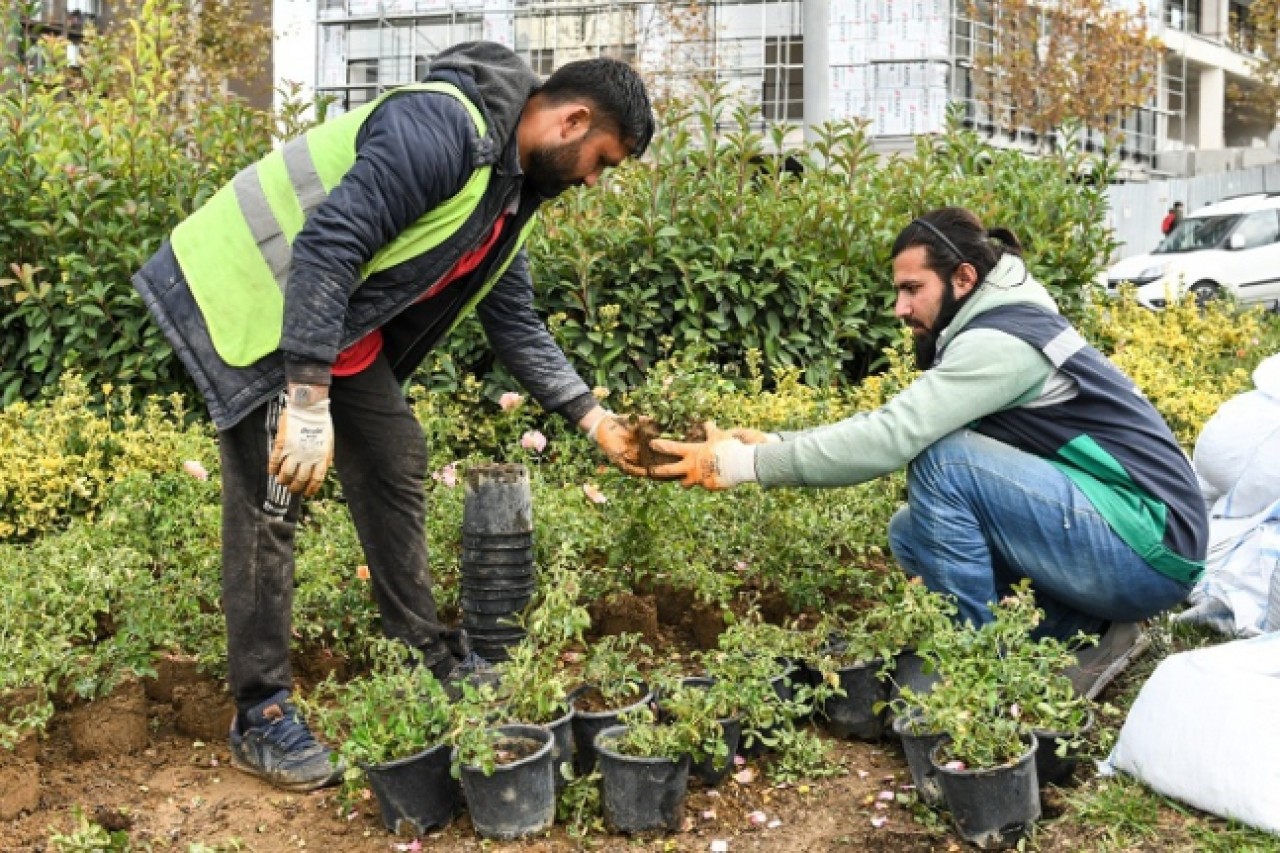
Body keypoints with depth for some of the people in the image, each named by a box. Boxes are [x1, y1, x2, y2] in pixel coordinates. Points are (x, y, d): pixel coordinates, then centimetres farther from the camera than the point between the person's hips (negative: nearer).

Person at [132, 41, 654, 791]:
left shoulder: (514, 187, 5)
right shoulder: (441, 128, -27)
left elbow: (516, 323, 10)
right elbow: (326, 244, -33)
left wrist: (594, 419, 4)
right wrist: (307, 402, -33)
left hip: (344, 324, 10)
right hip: (254, 299, -10)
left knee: (396, 467, 11)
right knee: (270, 502, -8)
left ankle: (432, 659, 22)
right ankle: (262, 716, 2)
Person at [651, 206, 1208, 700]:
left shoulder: (1000, 342, -19)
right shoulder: (992, 329, 11)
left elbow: (888, 440, -27)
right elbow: (893, 427, 9)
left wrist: (742, 464, -21)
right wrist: (770, 444, -1)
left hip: (1150, 552, -10)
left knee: (944, 459, -22)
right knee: (910, 533, 5)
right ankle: (1089, 635, 5)